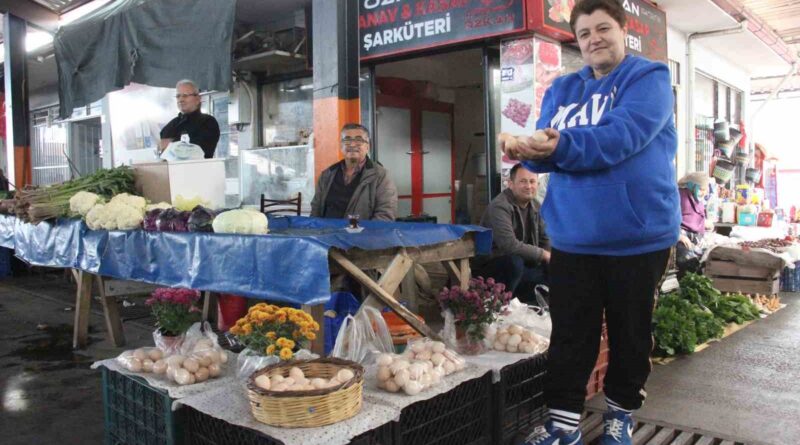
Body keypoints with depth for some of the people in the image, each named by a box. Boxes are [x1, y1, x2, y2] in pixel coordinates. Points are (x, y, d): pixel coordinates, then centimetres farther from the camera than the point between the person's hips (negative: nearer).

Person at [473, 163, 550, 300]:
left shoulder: (535, 206, 3)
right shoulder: (500, 206, -24)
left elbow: (545, 239, 11)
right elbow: (509, 245, -35)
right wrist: (543, 254, -24)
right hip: (490, 266, -8)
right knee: (514, 261, -36)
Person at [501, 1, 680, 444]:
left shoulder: (648, 77, -3)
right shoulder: (562, 88, 12)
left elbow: (623, 135, -21)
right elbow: (546, 146, 2)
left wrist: (560, 145, -33)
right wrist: (532, 148, -22)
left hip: (636, 234, -3)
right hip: (572, 235, 4)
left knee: (630, 332, 11)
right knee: (569, 333, 7)